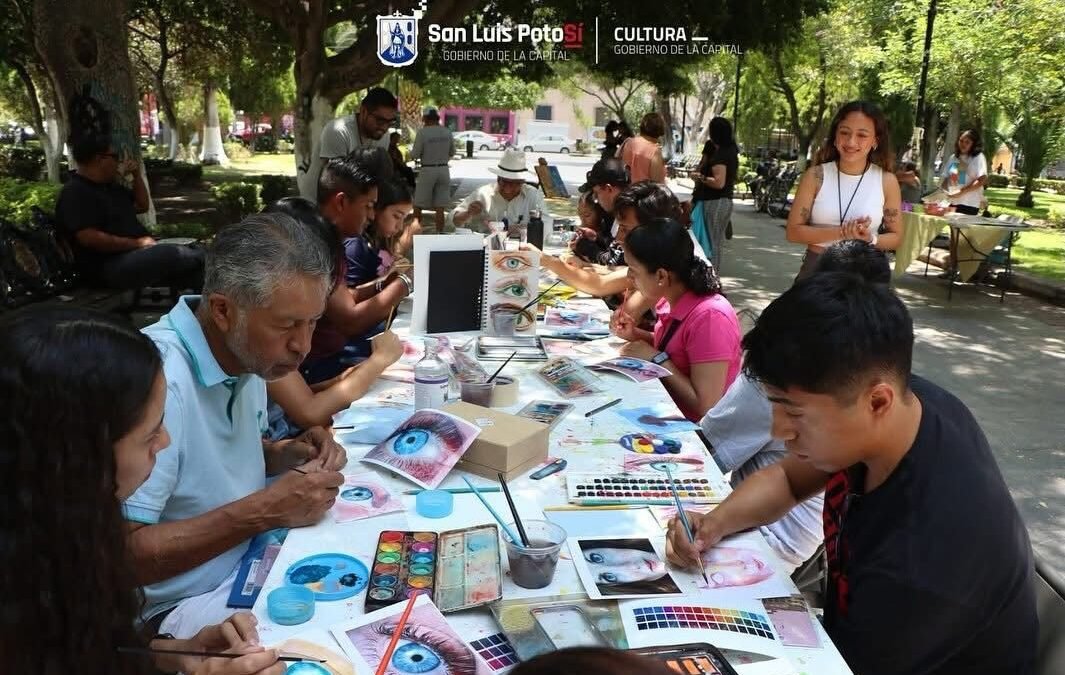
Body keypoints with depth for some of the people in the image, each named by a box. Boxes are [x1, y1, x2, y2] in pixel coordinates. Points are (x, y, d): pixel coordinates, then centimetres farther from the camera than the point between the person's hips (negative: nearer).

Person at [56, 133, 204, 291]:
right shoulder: (75, 193, -11)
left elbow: (142, 206, 30)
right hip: (110, 266, -10)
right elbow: (89, 238, -23)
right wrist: (136, 243, -20)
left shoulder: (109, 186, 20)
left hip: (139, 253, 10)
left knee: (198, 254, -4)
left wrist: (137, 175, 15)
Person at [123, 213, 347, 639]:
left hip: (252, 557, 8)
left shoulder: (246, 354, -2)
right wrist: (265, 511, -26)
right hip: (186, 604, -7)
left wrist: (286, 455, -4)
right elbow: (122, 557, -24)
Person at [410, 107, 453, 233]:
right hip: (444, 170, 4)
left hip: (427, 170, -4)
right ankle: (439, 234, 6)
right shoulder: (447, 132, 2)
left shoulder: (422, 132, -11)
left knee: (418, 206, 7)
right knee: (439, 207, 6)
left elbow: (414, 155, -9)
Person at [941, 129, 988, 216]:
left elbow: (982, 180, -13)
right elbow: (946, 178, 17)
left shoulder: (978, 157, -2)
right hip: (951, 203, 5)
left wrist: (961, 192, -20)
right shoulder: (953, 157, 15)